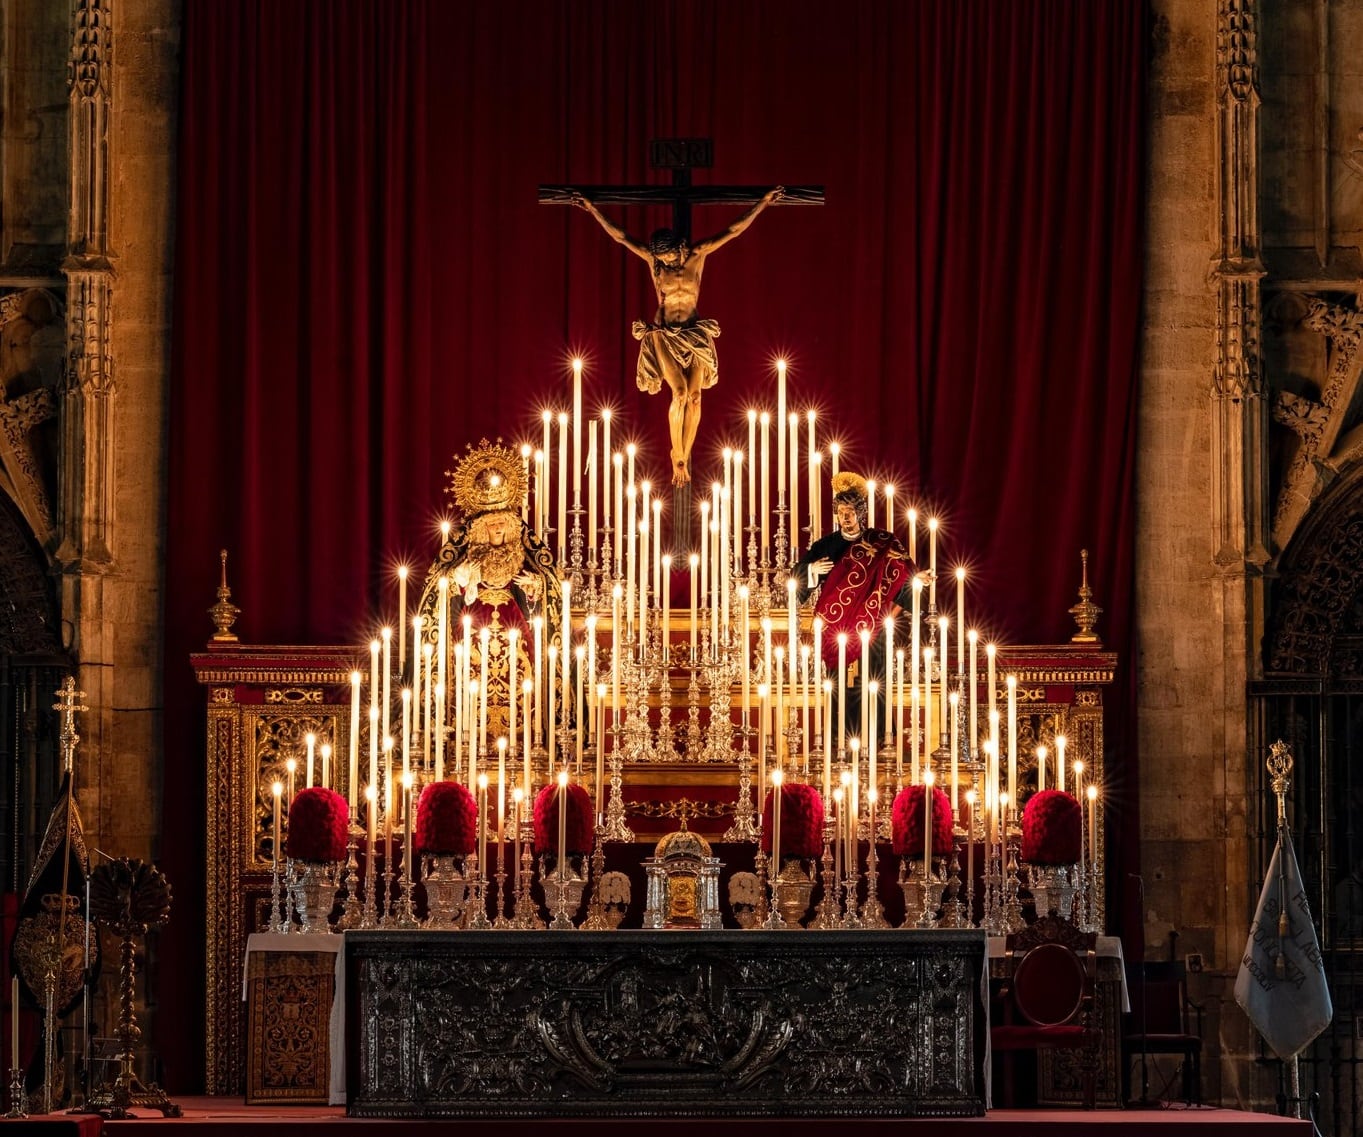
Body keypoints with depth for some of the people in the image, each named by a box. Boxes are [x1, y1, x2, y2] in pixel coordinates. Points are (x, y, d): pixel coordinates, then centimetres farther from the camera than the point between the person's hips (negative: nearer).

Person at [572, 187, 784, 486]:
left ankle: (683, 457, -1)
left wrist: (764, 201, -3)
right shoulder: (653, 259, -4)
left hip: (695, 335, 2)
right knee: (680, 393, -17)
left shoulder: (697, 255, -2)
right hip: (664, 335, -2)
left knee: (694, 395, -10)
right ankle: (677, 456, -4)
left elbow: (734, 230, -2)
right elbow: (619, 235, -3)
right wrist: (592, 209, -5)